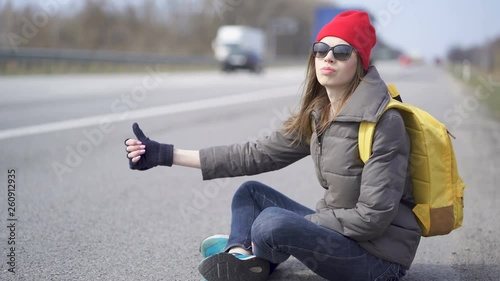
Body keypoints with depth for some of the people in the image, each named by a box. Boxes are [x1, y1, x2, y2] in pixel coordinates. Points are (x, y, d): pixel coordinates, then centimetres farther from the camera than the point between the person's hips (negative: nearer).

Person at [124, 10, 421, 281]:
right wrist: (167, 154, -2)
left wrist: (295, 227, -17)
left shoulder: (384, 123, -20)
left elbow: (372, 217, -22)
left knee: (273, 223, -29)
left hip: (380, 257, -8)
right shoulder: (317, 114, 3)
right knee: (251, 192, 11)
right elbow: (257, 154, 2)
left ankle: (246, 252, 4)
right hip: (339, 232, 8)